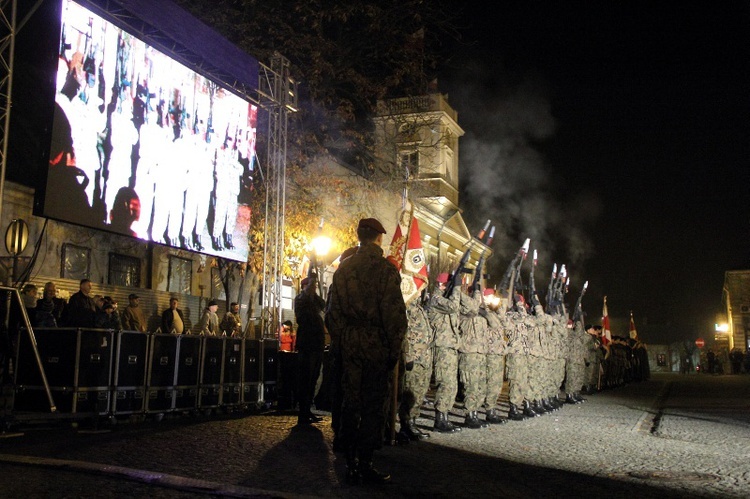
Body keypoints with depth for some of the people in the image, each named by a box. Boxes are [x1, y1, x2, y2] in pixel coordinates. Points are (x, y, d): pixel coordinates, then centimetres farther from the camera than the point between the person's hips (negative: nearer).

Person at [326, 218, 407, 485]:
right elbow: (394, 313, -11)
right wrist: (395, 349, -4)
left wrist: (341, 338, 15)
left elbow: (332, 310, 9)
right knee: (373, 405, 1)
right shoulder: (385, 270, -8)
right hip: (376, 344, -5)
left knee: (350, 401, 10)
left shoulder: (343, 269, 8)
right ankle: (365, 465, 4)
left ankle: (350, 463, 15)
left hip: (349, 344, 5)